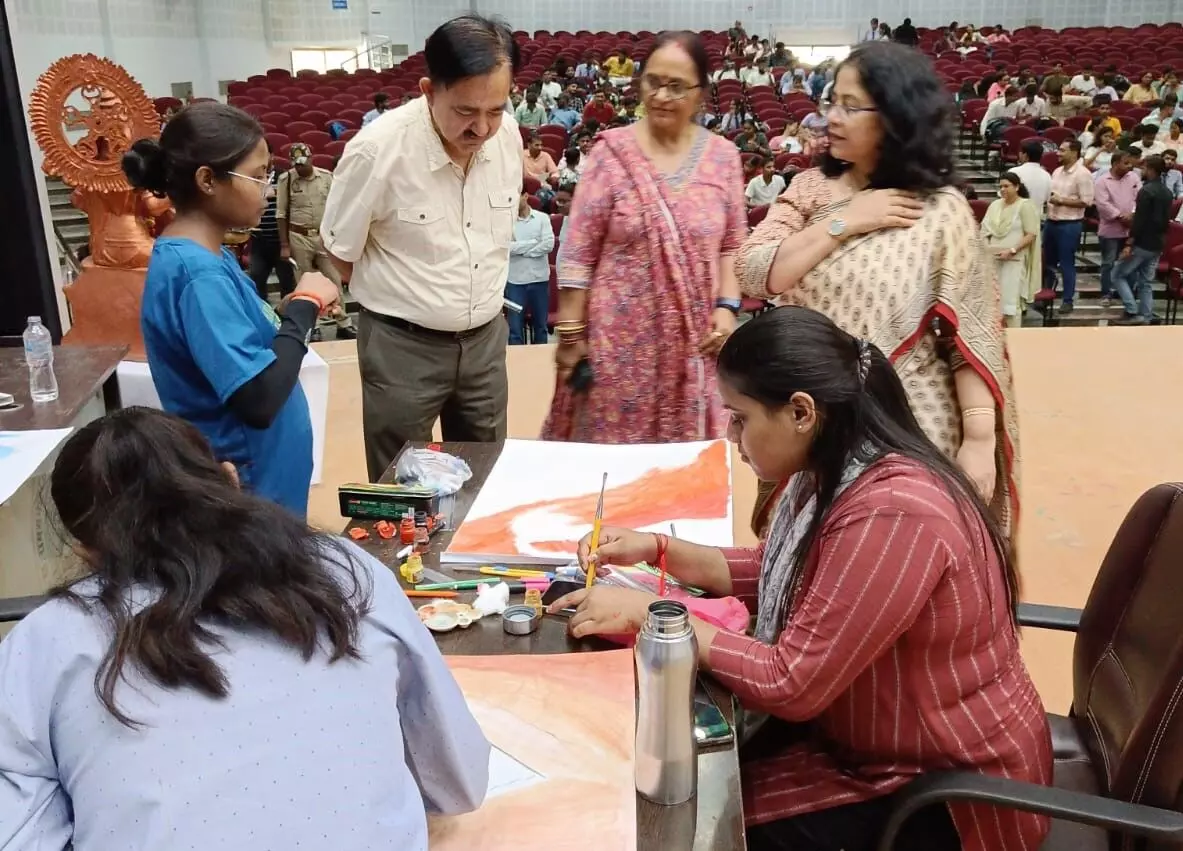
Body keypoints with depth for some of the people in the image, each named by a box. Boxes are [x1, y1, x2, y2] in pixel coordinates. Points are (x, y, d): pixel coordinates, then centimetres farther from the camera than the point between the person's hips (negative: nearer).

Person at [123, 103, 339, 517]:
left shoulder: (204, 255, 5)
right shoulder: (198, 273, -24)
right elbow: (259, 398, -31)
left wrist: (296, 310, -3)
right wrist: (305, 305, -20)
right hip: (248, 492, -9)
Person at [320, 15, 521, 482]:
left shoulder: (508, 135, -6)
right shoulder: (377, 150, -21)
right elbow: (340, 254, -7)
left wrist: (484, 298, 14)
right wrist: (404, 301, 3)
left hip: (486, 337, 5)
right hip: (403, 346, -4)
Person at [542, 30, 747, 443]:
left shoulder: (723, 157, 2)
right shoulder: (612, 151, -5)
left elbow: (733, 245, 9)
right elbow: (578, 252, -5)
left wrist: (728, 306, -5)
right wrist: (570, 330, -6)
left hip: (694, 336, 2)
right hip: (619, 335, -2)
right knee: (610, 444, 8)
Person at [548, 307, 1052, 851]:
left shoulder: (891, 515, -32)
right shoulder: (837, 473, -4)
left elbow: (791, 683, -28)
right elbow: (779, 573, 11)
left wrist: (646, 613, -21)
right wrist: (659, 550, 1)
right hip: (872, 731, 8)